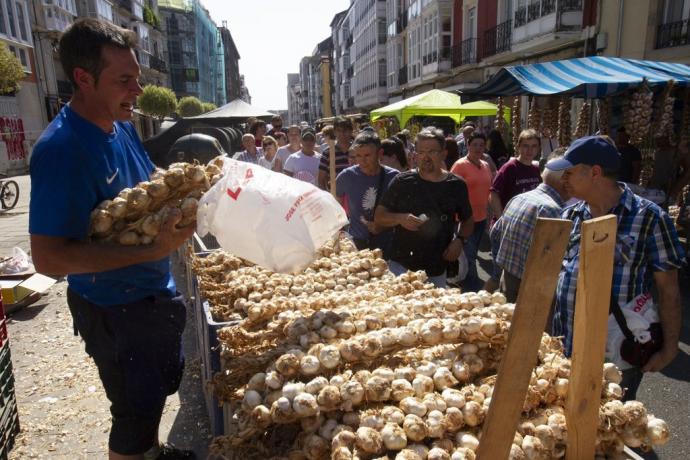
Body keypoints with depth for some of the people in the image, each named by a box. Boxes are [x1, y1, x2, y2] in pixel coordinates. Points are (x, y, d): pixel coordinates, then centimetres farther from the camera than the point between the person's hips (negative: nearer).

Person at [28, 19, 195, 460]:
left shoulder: (123, 126, 0)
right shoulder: (60, 149, -25)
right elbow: (49, 258, -27)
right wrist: (151, 251, -32)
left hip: (157, 292, 9)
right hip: (113, 309, -8)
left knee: (163, 382, 27)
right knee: (135, 410, 10)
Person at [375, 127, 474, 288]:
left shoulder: (456, 185, 0)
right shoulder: (402, 181, -4)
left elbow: (468, 220, 13)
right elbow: (378, 216, 0)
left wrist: (459, 239, -6)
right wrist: (400, 218, -19)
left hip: (437, 270, 2)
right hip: (401, 266, -2)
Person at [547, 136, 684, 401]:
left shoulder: (649, 218, -10)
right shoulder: (569, 216, 5)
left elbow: (668, 290, -8)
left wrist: (669, 348, -8)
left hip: (618, 356, -4)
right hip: (566, 350, 5)